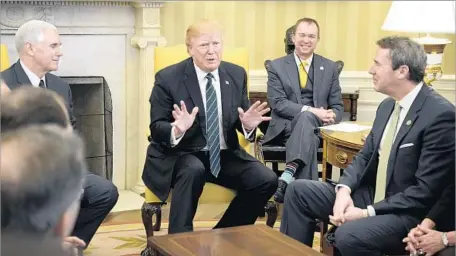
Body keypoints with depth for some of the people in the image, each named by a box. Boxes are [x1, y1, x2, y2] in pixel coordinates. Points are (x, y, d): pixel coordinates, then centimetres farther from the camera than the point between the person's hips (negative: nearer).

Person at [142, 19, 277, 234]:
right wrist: (178, 129, -31)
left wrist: (247, 124, -15)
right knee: (193, 170, -38)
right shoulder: (168, 78, -8)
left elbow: (240, 121, 10)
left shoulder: (237, 75, 4)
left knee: (267, 180, -17)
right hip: (180, 154, -4)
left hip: (225, 155, 5)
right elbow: (156, 128, -9)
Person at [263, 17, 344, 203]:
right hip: (285, 127, -1)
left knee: (306, 119, -36)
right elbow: (277, 103, -5)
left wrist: (332, 115, -14)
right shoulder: (277, 66, 7)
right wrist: (310, 110, -19)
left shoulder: (330, 67, 14)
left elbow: (338, 106, 13)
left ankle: (289, 174, -57)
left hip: (317, 127, 1)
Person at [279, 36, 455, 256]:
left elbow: (425, 192, -22)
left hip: (409, 213, -8)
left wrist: (367, 213, -22)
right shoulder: (388, 105, 8)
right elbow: (365, 156, 13)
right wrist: (344, 189, -8)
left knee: (349, 235, -34)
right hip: (372, 195, 9)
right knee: (299, 190, 2)